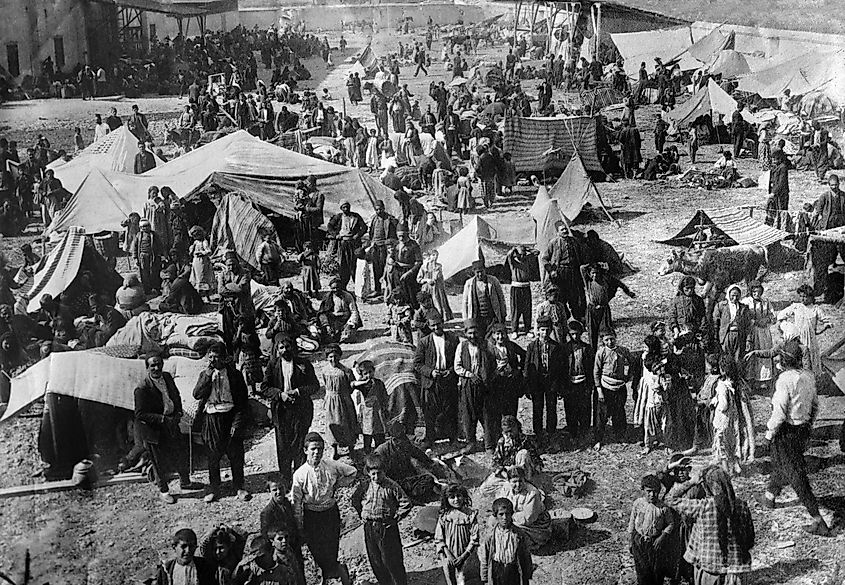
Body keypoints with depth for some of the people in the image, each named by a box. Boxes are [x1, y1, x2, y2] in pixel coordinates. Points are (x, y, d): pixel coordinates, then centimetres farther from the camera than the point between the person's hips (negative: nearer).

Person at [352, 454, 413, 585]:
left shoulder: (391, 486, -10)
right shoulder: (364, 486, 1)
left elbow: (406, 504, -8)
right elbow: (355, 501, 20)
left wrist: (395, 518, -9)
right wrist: (362, 515, 11)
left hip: (387, 527, -4)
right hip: (369, 528, 4)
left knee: (391, 560, -1)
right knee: (375, 561, 11)